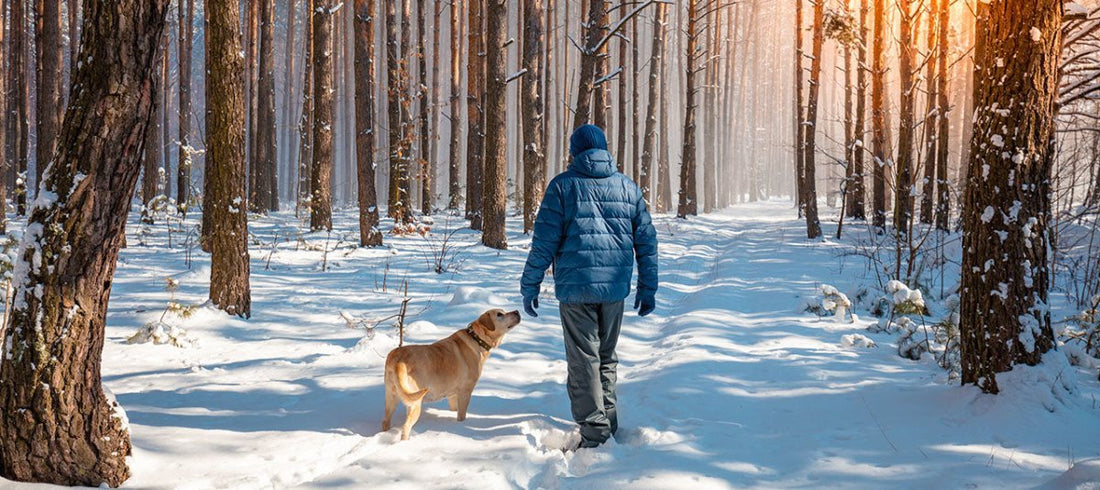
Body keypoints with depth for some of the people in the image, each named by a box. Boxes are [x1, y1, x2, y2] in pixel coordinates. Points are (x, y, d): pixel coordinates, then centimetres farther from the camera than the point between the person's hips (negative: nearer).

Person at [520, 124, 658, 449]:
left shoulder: (563, 186, -2)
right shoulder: (627, 187, 9)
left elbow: (544, 242, -7)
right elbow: (646, 241, 10)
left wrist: (530, 286, 0)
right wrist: (648, 289, 17)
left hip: (575, 287, -4)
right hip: (615, 288, 4)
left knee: (584, 361, 1)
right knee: (606, 357, 18)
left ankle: (594, 434, -1)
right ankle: (608, 424, 24)